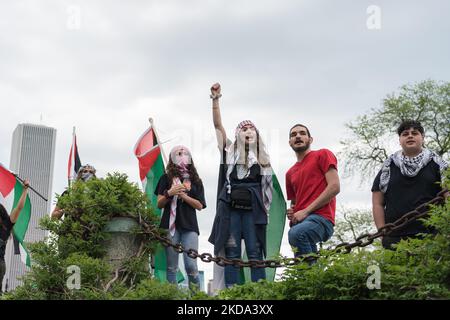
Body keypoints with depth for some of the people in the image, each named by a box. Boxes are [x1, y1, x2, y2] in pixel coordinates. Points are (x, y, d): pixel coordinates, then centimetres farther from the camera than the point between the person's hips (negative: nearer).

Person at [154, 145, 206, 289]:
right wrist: (169, 193, -12)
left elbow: (200, 206, 5)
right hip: (171, 225, 0)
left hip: (189, 226, 0)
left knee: (191, 265, -9)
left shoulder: (195, 181, 13)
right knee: (172, 267, 0)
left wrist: (183, 195, -8)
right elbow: (159, 204, 7)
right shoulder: (166, 178, 10)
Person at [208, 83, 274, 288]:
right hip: (230, 207, 0)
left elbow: (265, 187, 13)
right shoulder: (230, 152, 11)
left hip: (253, 209, 1)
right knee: (232, 252, -1)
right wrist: (215, 100, -4)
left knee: (255, 251, -2)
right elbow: (218, 125, 5)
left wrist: (265, 210, 3)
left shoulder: (262, 159, 13)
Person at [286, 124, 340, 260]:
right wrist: (292, 213, 8)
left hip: (320, 217, -7)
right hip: (299, 222, 7)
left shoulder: (323, 154, 9)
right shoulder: (290, 173, 26)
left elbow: (334, 187, -4)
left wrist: (305, 211, -10)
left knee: (296, 233, -35)